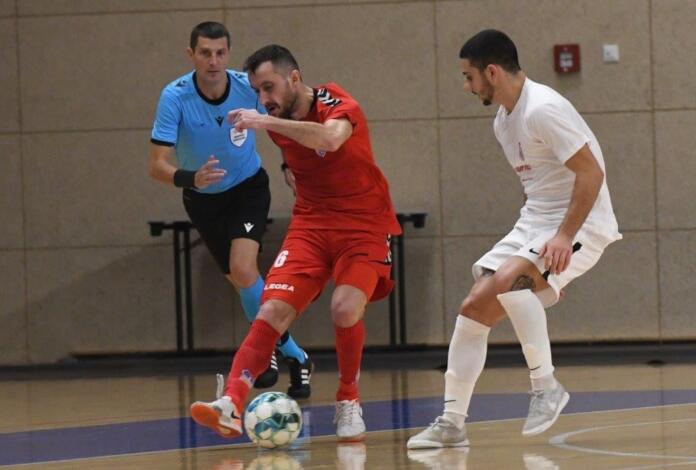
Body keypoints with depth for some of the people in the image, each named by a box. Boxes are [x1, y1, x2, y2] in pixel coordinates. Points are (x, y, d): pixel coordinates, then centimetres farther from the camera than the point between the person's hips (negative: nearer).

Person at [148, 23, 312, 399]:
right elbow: (157, 165, -28)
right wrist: (191, 178, -46)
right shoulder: (175, 97, -25)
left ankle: (268, 349, -6)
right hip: (204, 199, 1)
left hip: (248, 188, -1)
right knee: (241, 280, 4)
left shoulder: (248, 88, -20)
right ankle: (293, 356, 21)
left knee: (242, 269, -22)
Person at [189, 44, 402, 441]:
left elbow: (331, 139, -41)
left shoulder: (336, 103, -16)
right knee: (273, 311, -15)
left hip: (365, 225, -5)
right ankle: (232, 406, -23)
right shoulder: (276, 124, 4)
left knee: (346, 309, -25)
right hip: (311, 225, 5)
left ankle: (349, 401, 0)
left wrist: (267, 123, -43)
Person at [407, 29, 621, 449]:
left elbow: (591, 173, -22)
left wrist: (563, 237, -27)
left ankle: (546, 385, -18)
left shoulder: (543, 109, -19)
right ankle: (452, 422, 7)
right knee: (474, 308, 1)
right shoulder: (504, 122, 12)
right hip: (535, 223, 10)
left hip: (580, 225, -10)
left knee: (507, 279, -33)